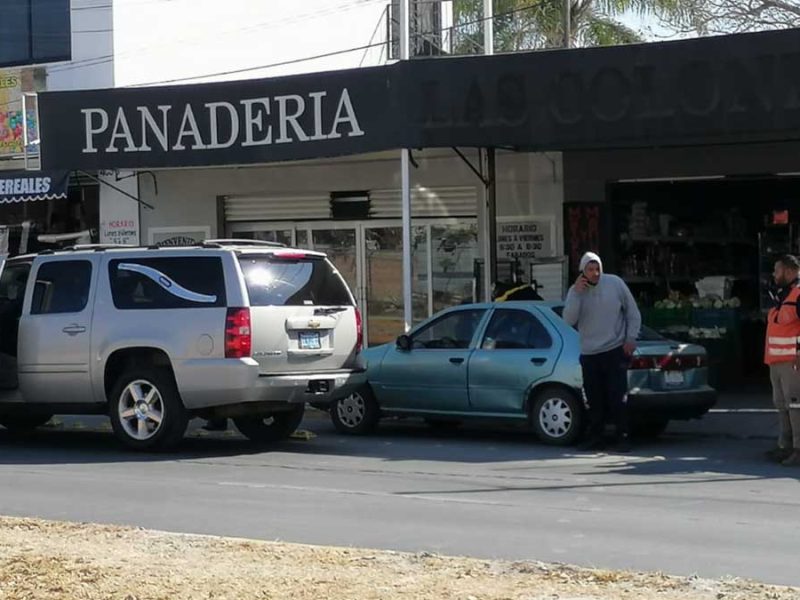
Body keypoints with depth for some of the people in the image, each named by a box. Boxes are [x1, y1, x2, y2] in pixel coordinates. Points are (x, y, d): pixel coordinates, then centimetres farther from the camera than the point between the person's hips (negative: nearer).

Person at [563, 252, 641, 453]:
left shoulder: (615, 283, -1)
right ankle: (595, 438, 16)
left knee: (618, 398, -7)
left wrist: (631, 338, -3)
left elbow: (633, 312, 5)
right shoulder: (575, 291, 2)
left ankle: (623, 438, -2)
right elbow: (569, 320, -11)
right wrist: (577, 293, -17)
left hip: (615, 351, -2)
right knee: (595, 400, 6)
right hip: (589, 355, 2)